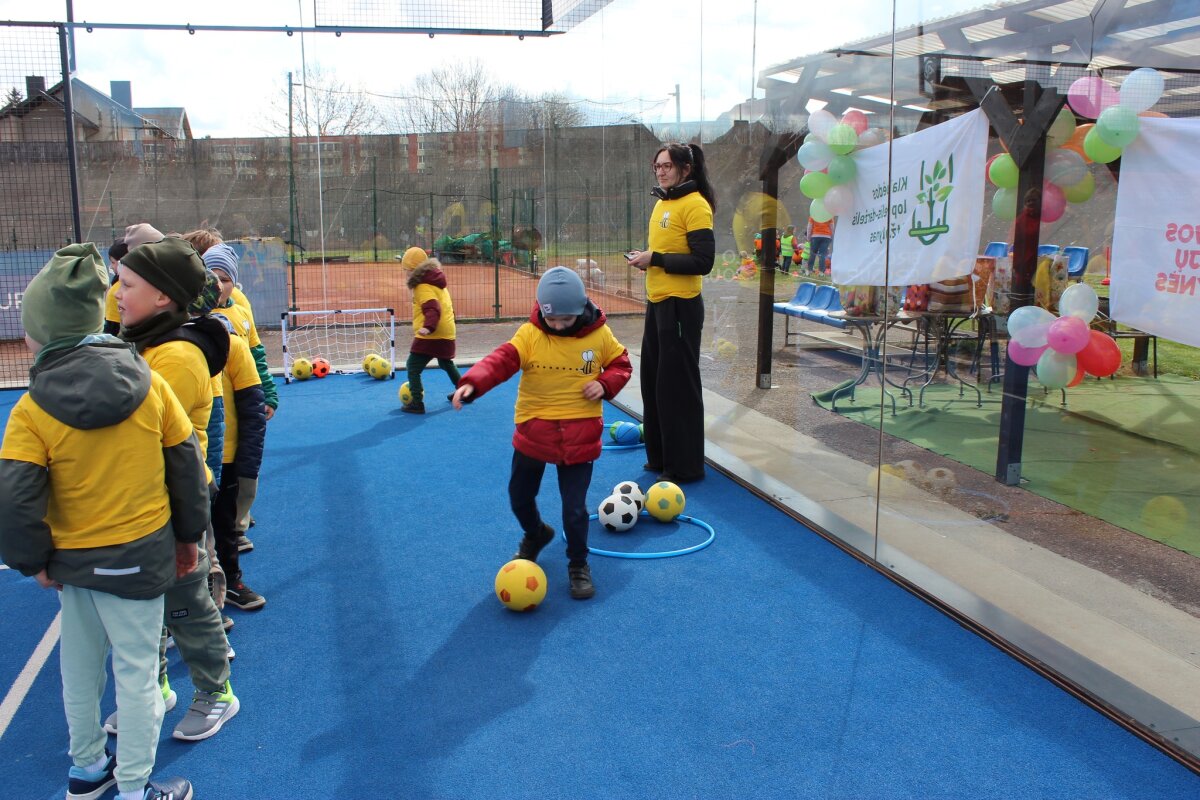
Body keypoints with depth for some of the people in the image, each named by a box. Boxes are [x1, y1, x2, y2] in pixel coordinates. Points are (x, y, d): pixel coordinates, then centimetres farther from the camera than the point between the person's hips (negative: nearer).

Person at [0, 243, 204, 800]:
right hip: (142, 555, -1)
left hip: (73, 560, 1)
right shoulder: (148, 384, -11)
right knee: (137, 671, 10)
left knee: (79, 665, 21)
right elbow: (185, 463, -4)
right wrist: (189, 535, 9)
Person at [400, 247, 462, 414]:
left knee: (412, 368, -6)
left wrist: (428, 326, -42)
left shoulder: (423, 287, -14)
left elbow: (433, 309, -28)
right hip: (446, 332, 10)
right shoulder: (436, 283, 14)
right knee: (447, 364, 31)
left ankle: (417, 403, -11)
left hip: (432, 335, -10)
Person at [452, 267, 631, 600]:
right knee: (519, 496, 17)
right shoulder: (529, 334, -12)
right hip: (533, 433, 2)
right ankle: (535, 534, 51)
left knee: (575, 509, -1)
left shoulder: (600, 335, -7)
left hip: (579, 437, -1)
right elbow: (501, 361, -24)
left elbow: (621, 363, 8)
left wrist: (605, 384, -13)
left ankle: (578, 565, 25)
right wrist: (472, 384, -41)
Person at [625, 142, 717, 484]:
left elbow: (703, 261, -18)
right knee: (653, 380, 14)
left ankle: (685, 465, 9)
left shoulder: (695, 205, -12)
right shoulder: (661, 203, 14)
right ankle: (660, 456, 27)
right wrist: (645, 258, 5)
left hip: (680, 305, -9)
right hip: (657, 301, 9)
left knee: (678, 384, -2)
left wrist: (656, 259, -18)